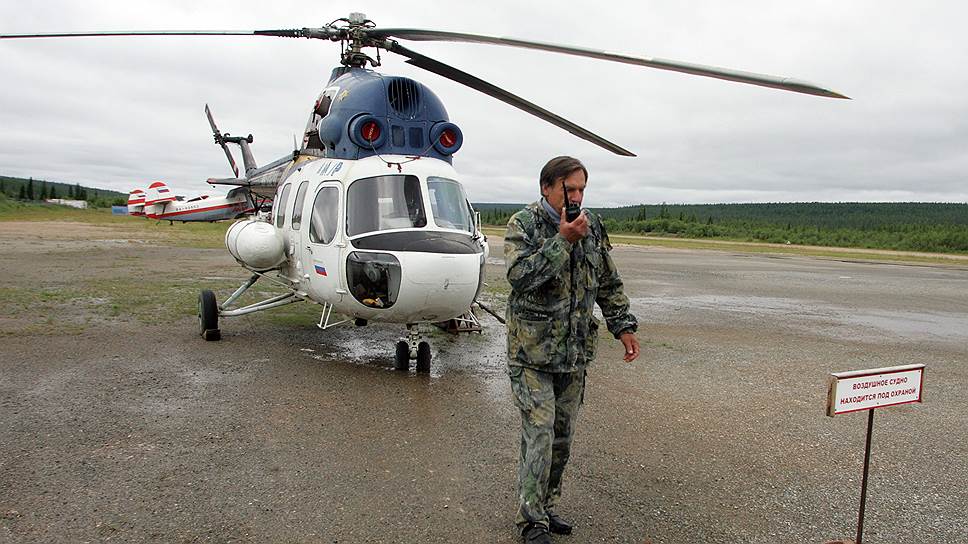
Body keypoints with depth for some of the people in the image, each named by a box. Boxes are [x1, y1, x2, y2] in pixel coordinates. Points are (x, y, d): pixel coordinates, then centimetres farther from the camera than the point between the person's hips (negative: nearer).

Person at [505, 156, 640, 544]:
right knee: (539, 435, -4)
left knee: (563, 436, 13)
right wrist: (563, 240, -27)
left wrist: (622, 326, 11)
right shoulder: (523, 224, -9)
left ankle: (547, 507, 29)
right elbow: (519, 276, -25)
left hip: (575, 351, 6)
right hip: (531, 350, -5)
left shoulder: (592, 227, 7)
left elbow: (608, 283, 16)